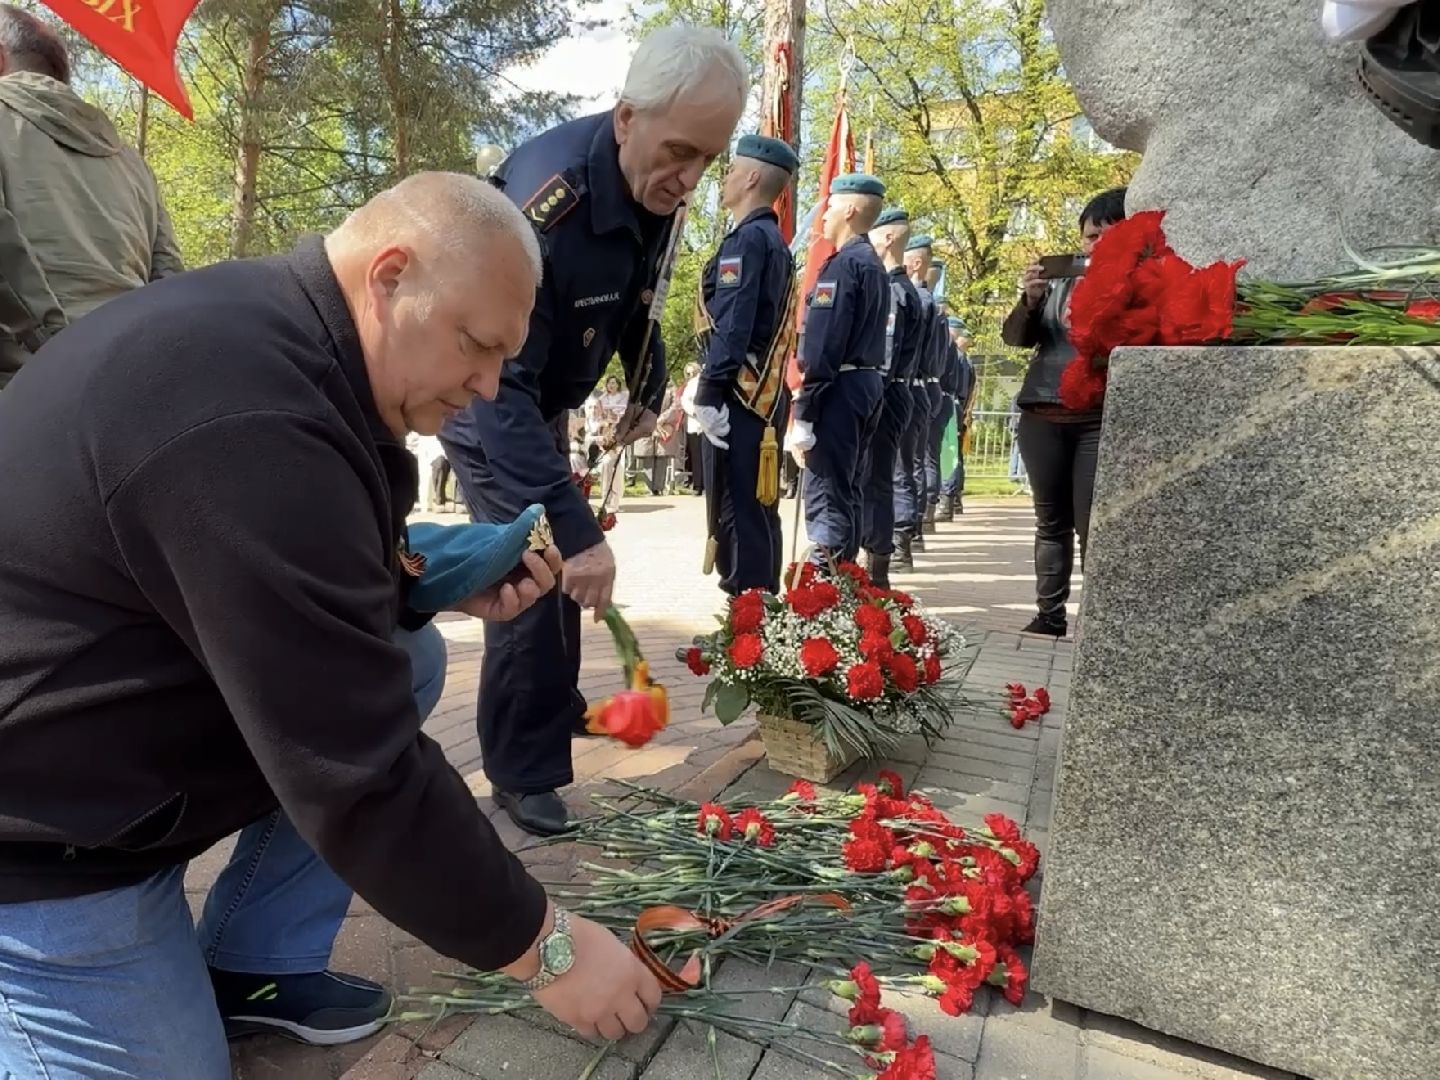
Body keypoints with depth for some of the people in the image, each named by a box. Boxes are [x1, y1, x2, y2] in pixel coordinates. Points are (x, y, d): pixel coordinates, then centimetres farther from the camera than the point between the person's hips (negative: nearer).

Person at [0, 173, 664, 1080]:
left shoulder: (267, 335, -2)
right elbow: (363, 778, -31)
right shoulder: (250, 421, -33)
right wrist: (544, 949, -20)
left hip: (136, 717, 9)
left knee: (405, 658, 1)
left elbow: (285, 578, 11)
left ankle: (249, 967, 10)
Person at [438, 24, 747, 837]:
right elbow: (503, 386, -41)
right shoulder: (544, 200, -35)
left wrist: (649, 393, -1)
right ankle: (525, 773, 4)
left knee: (561, 567, 17)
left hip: (545, 403, 8)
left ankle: (557, 707, 38)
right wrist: (574, 528, -46)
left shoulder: (657, 191, -10)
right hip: (487, 401, -8)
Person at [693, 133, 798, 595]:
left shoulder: (745, 237, -9)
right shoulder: (776, 240, 20)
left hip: (740, 396, -10)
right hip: (766, 395, 10)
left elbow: (731, 325, -18)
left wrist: (708, 393, -20)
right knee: (759, 509, 12)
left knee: (734, 512, -7)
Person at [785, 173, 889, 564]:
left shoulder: (842, 264, -11)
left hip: (840, 389, -10)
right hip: (867, 384, 10)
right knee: (846, 492, 13)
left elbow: (823, 346, -18)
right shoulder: (875, 265, 18)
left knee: (826, 496, -9)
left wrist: (803, 415, -19)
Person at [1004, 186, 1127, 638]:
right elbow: (1016, 336, 7)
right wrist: (1029, 301, -12)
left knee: (1092, 525, -7)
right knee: (1051, 520, 9)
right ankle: (1049, 614, 17)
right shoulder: (1059, 280, 11)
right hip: (1043, 416, 4)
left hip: (1101, 420, -3)